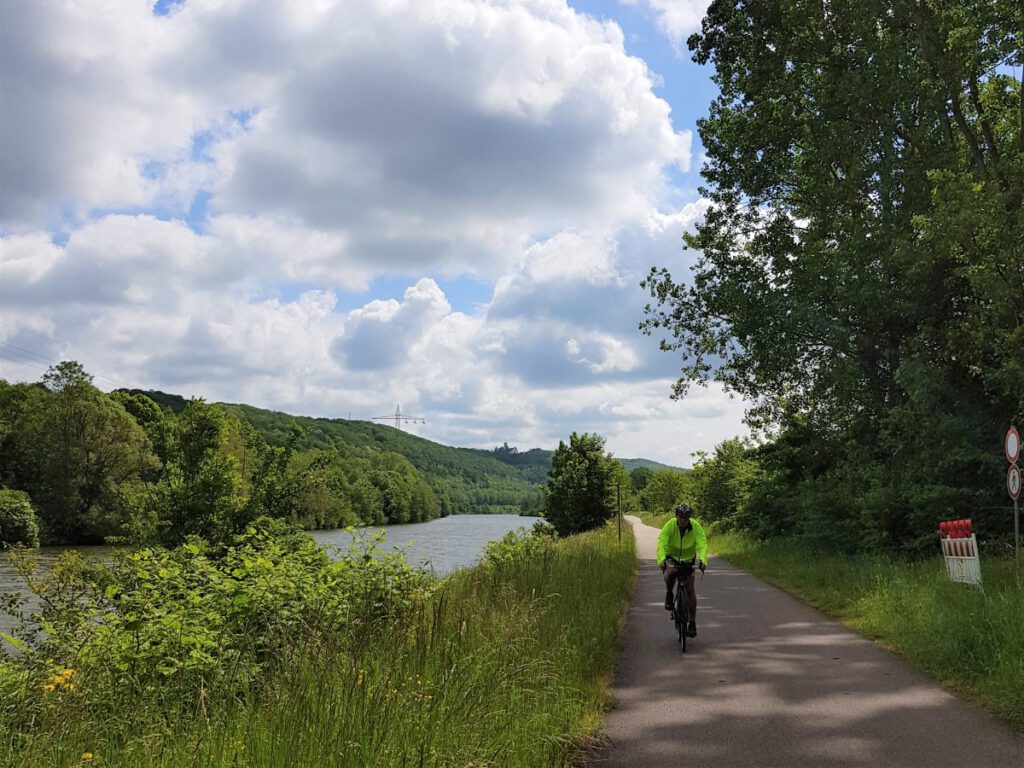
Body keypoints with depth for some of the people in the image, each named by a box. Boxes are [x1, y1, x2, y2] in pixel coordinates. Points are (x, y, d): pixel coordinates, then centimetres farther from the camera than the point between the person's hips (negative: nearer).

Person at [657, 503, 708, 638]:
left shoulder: (696, 527, -21)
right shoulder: (669, 526, -24)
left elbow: (702, 545, -32)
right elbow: (661, 544, -34)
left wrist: (703, 560, -51)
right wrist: (661, 560, -52)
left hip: (688, 559, 1)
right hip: (671, 557, -1)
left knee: (690, 589, -7)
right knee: (670, 573, -34)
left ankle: (692, 623, 2)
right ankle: (669, 595, -4)